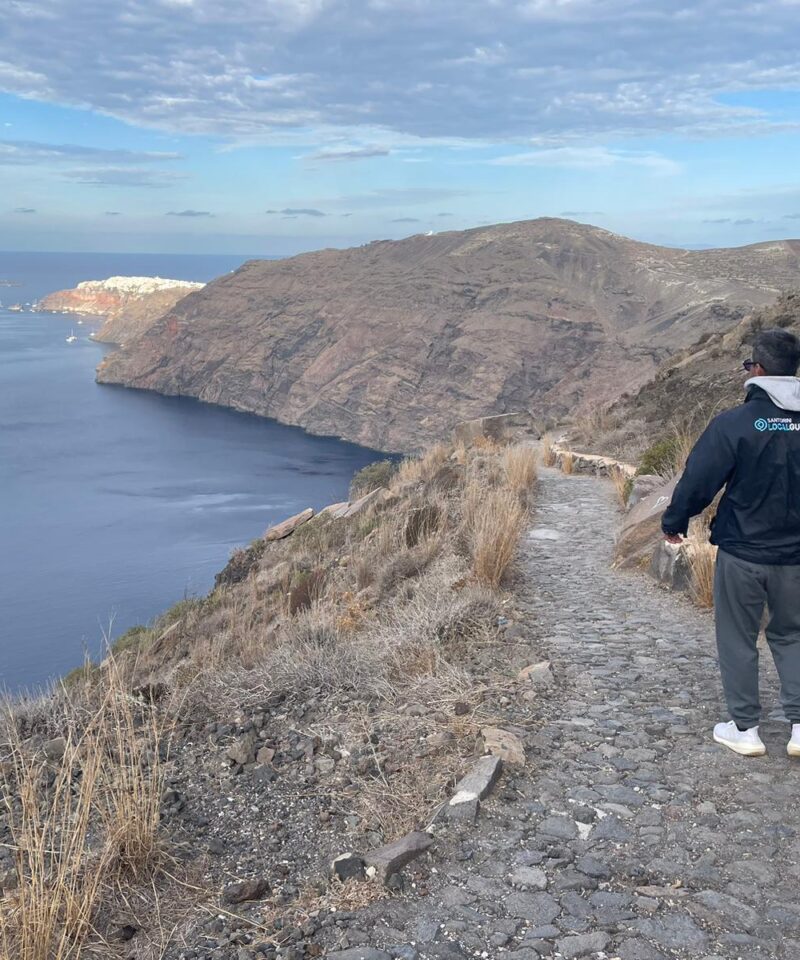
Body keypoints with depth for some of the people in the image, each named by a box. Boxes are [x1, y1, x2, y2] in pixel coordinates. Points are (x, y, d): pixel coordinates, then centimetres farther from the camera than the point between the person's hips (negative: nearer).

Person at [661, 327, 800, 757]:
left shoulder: (734, 423, -15)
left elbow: (697, 482, -13)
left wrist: (673, 523, 3)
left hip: (742, 552, -4)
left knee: (738, 639, 11)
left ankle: (745, 729, 18)